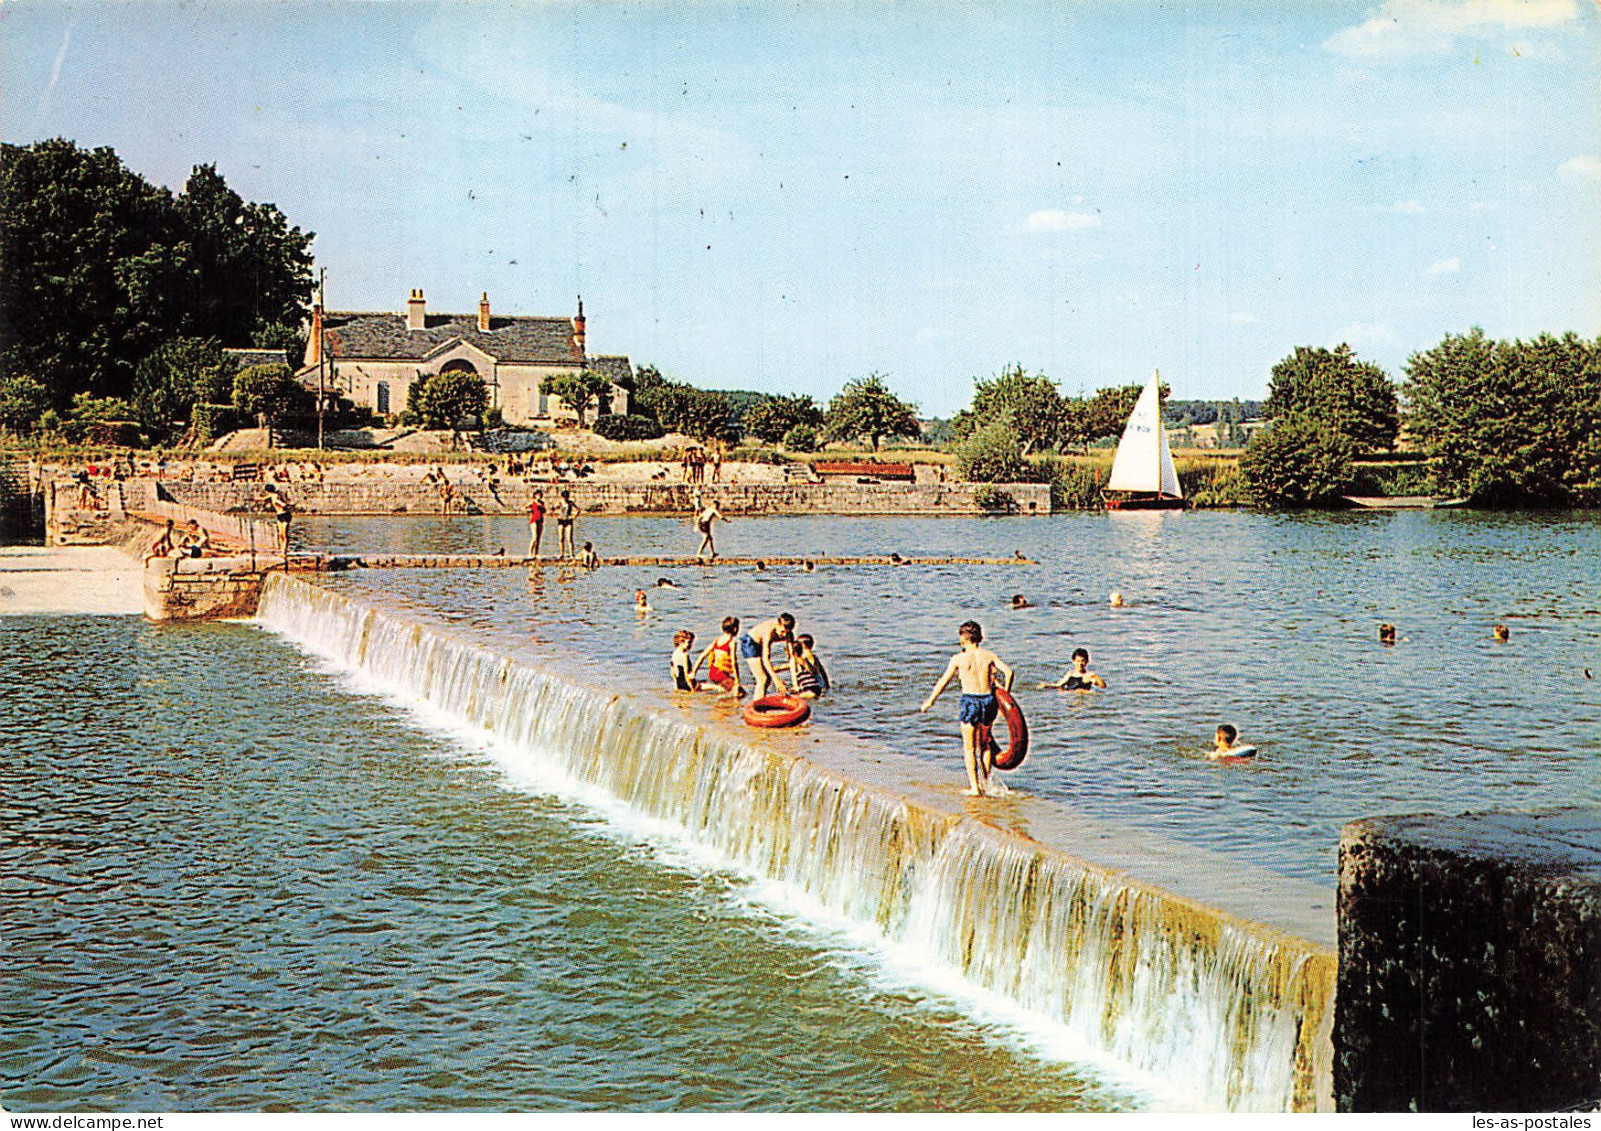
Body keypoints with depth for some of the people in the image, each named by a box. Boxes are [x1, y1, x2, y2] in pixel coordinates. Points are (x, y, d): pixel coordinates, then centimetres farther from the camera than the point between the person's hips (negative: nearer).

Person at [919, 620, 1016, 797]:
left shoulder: (958, 658, -4)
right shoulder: (988, 655, 2)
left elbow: (943, 682, 2)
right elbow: (1009, 672, -5)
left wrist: (930, 701, 14)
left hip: (970, 701, -3)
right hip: (989, 700, 3)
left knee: (969, 747, 8)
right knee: (985, 743, 22)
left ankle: (974, 787, 3)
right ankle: (986, 783, 23)